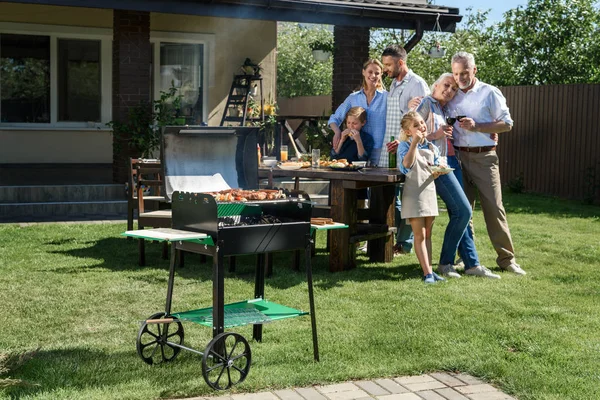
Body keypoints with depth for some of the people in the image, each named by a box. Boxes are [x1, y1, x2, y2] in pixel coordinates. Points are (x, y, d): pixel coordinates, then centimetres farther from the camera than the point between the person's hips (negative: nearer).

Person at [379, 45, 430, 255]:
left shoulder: (417, 85, -9)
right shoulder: (393, 84, 18)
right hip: (389, 152, 8)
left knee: (407, 198, -2)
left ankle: (404, 244, 5)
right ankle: (389, 239, 17)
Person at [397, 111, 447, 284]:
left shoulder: (432, 147, 10)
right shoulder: (405, 145, -6)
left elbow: (435, 172, 13)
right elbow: (407, 164, -24)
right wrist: (414, 142, -27)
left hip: (429, 192, 5)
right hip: (413, 194, -5)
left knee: (427, 234, 10)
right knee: (419, 235, -5)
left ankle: (429, 269, 14)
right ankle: (427, 273, -5)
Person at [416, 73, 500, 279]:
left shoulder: (447, 109, 21)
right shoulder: (427, 103, -2)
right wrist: (435, 135, -17)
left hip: (452, 161, 8)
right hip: (437, 163, -8)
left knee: (459, 214, 4)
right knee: (463, 210, -14)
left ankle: (472, 263, 5)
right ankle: (445, 262, -5)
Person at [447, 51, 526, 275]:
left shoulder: (490, 93, -1)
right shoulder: (452, 96, 11)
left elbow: (507, 124, -4)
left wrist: (476, 126, -13)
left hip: (484, 157, -4)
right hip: (459, 156, 4)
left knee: (494, 207, -5)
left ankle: (506, 258, 2)